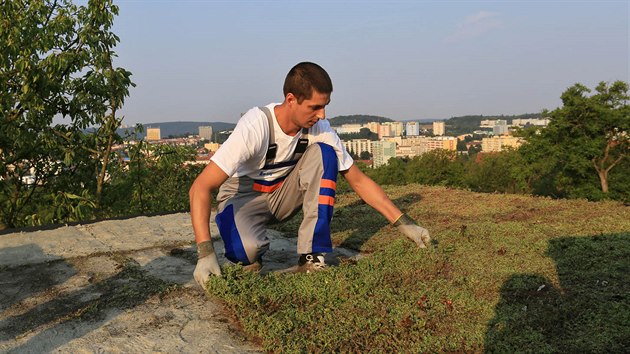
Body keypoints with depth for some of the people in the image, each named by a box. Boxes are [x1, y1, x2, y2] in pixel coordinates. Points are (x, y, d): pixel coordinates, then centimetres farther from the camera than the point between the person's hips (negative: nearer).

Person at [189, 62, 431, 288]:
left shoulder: (320, 129, -17)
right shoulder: (255, 127, -31)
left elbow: (358, 181, -7)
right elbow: (201, 187, -34)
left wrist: (403, 223, -13)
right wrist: (205, 253, -43)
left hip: (283, 193, 4)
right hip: (244, 195, -4)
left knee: (323, 152, -24)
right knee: (246, 248, -38)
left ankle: (312, 257, -18)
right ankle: (250, 258, 2)